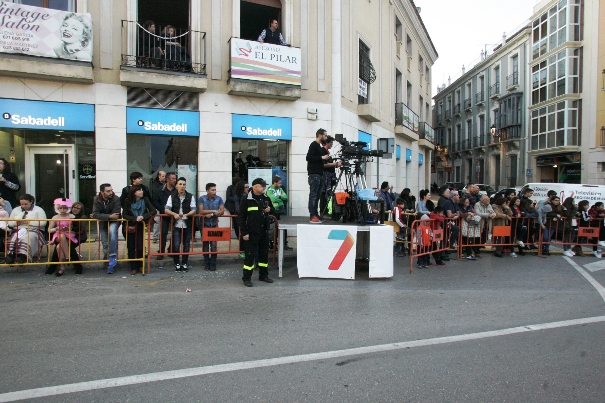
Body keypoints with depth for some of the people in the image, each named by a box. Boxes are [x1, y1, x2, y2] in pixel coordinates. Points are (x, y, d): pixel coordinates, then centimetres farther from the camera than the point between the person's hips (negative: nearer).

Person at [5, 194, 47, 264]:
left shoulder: (38, 210, 7)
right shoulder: (15, 210, 22)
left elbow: (43, 222, -7)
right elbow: (10, 223, 18)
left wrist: (29, 222, -12)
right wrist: (17, 222, -5)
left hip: (34, 231, -4)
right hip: (18, 231, 4)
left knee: (26, 238, -38)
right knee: (13, 238, -31)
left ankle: (23, 255, -53)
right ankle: (11, 254, -45)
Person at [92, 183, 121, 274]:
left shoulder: (116, 199, -21)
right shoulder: (96, 199, -12)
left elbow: (116, 216, -26)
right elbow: (95, 214, -21)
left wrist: (100, 216, -18)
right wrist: (109, 216, -32)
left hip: (113, 222, -3)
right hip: (103, 223, 3)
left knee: (112, 231, -34)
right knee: (105, 244, 2)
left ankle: (112, 258, -28)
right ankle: (107, 261, 26)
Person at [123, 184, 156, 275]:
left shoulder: (145, 200, -7)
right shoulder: (127, 201, -8)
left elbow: (154, 211, -13)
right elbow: (124, 215, -11)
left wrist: (143, 217, -25)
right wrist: (135, 218, -26)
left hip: (140, 227, 0)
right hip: (130, 227, 0)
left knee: (140, 247, -5)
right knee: (131, 247, 1)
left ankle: (140, 266, 17)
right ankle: (133, 268, 11)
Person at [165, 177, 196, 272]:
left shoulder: (190, 197, 3)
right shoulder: (172, 197, 3)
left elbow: (193, 210, -3)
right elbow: (166, 210, -4)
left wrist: (186, 214, -22)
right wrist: (174, 214, -22)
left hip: (187, 225, 1)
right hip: (176, 225, -1)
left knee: (186, 245, 6)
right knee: (176, 245, -5)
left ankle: (184, 263, 20)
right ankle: (177, 264, 12)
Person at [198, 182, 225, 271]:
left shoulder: (219, 198, -1)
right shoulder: (202, 198, -4)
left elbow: (222, 211, -6)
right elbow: (201, 211, -12)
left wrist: (211, 214, -16)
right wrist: (213, 211, -16)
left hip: (214, 225, 0)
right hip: (204, 225, 0)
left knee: (214, 245, -4)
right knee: (205, 244, 5)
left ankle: (213, 263, 7)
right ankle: (207, 263, 16)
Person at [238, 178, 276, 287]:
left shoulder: (266, 198, 8)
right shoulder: (246, 200, -9)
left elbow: (273, 212, 19)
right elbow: (241, 217, -9)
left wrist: (270, 210, -6)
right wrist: (244, 233, -14)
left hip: (264, 231, 6)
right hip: (252, 232, -6)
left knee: (264, 253, 13)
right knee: (250, 254, -2)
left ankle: (263, 275, 26)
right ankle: (246, 278, 9)